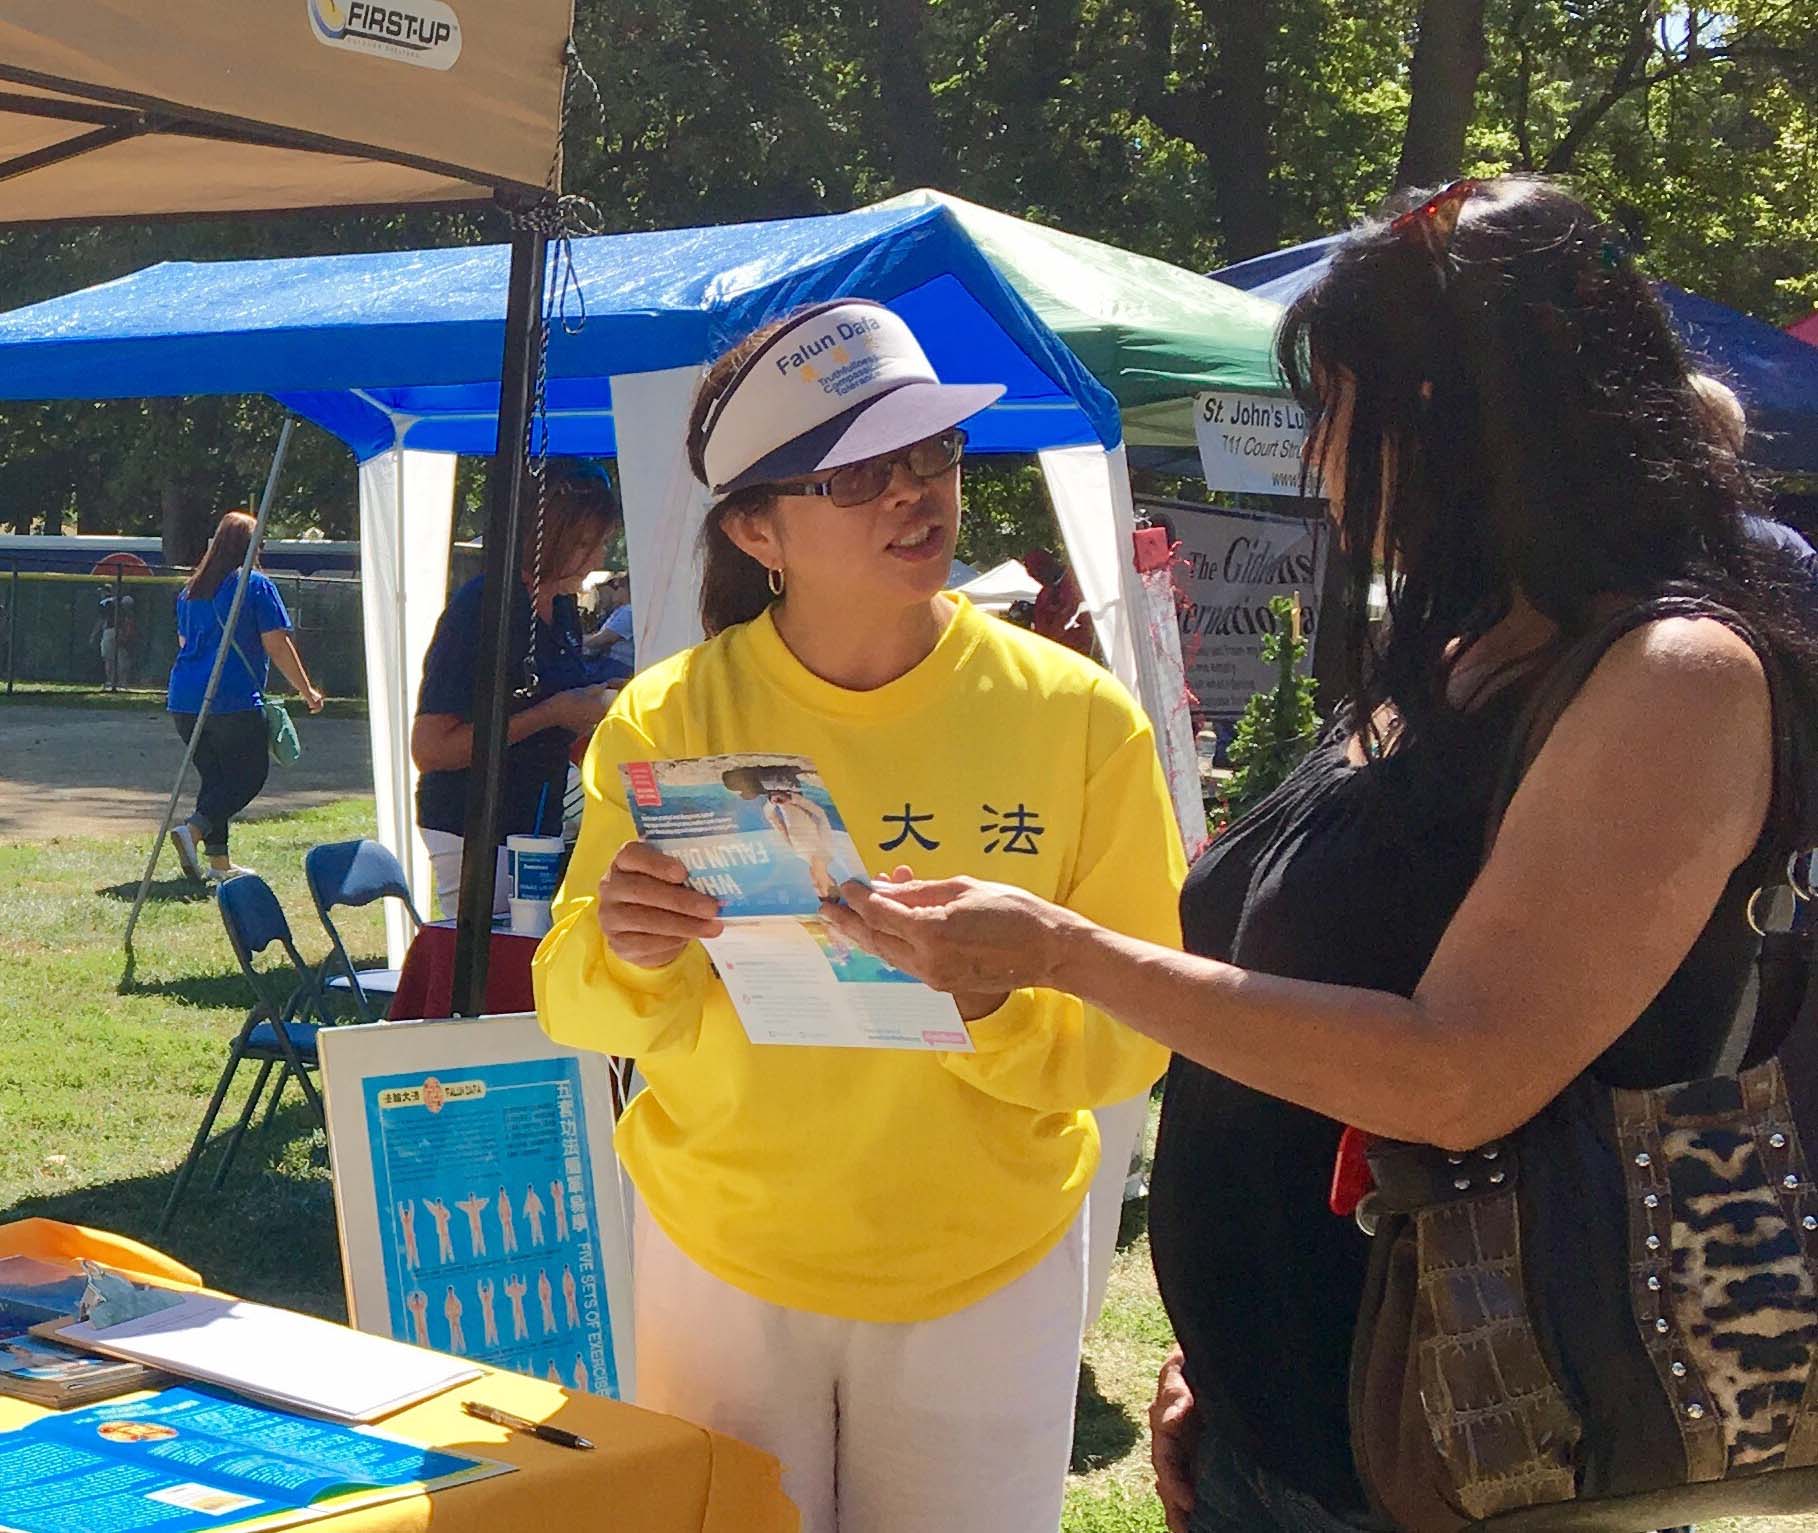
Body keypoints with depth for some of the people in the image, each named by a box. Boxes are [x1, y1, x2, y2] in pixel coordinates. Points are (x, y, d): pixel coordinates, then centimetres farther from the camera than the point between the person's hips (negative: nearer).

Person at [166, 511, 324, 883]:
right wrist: (307, 691, 2)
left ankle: (218, 860, 11)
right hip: (235, 700, -7)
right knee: (250, 775, 2)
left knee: (214, 777, 14)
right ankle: (193, 829, -18)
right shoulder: (256, 586, -5)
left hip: (184, 701, 7)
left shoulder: (190, 590, 15)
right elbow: (278, 646, -6)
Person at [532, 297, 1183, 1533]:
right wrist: (627, 960, -30)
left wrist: (993, 1004, -29)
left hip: (989, 1278, 0)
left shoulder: (1078, 716, -11)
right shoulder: (670, 720, -9)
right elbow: (573, 1011, -7)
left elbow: (1131, 1041, -9)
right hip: (720, 1261, 0)